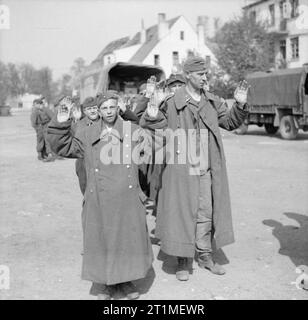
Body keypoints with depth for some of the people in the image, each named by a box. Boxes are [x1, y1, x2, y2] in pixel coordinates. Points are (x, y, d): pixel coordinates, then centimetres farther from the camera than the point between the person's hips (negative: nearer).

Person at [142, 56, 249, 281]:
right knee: (182, 213, 4)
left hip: (206, 170, 5)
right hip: (181, 170, -5)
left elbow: (230, 122, 15)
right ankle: (182, 261, 18)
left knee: (206, 213, 14)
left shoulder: (212, 102, 8)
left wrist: (240, 106, 0)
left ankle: (205, 256, 30)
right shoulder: (172, 103, -8)